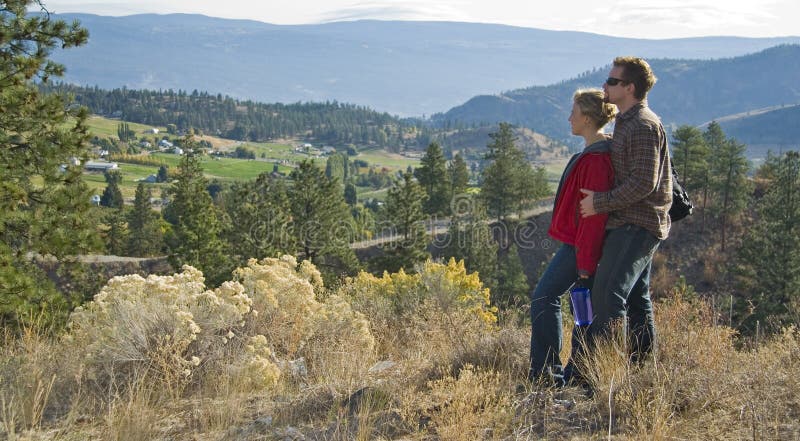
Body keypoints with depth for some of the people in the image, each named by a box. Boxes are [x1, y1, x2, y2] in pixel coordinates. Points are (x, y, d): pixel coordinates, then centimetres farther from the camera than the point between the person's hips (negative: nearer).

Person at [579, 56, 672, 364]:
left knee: (607, 296, -16)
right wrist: (601, 201, 15)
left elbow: (643, 183, -22)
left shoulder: (644, 126, -15)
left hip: (636, 224, -11)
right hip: (630, 223, 11)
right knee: (636, 297, 15)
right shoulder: (626, 122, 18)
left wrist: (600, 202, -17)